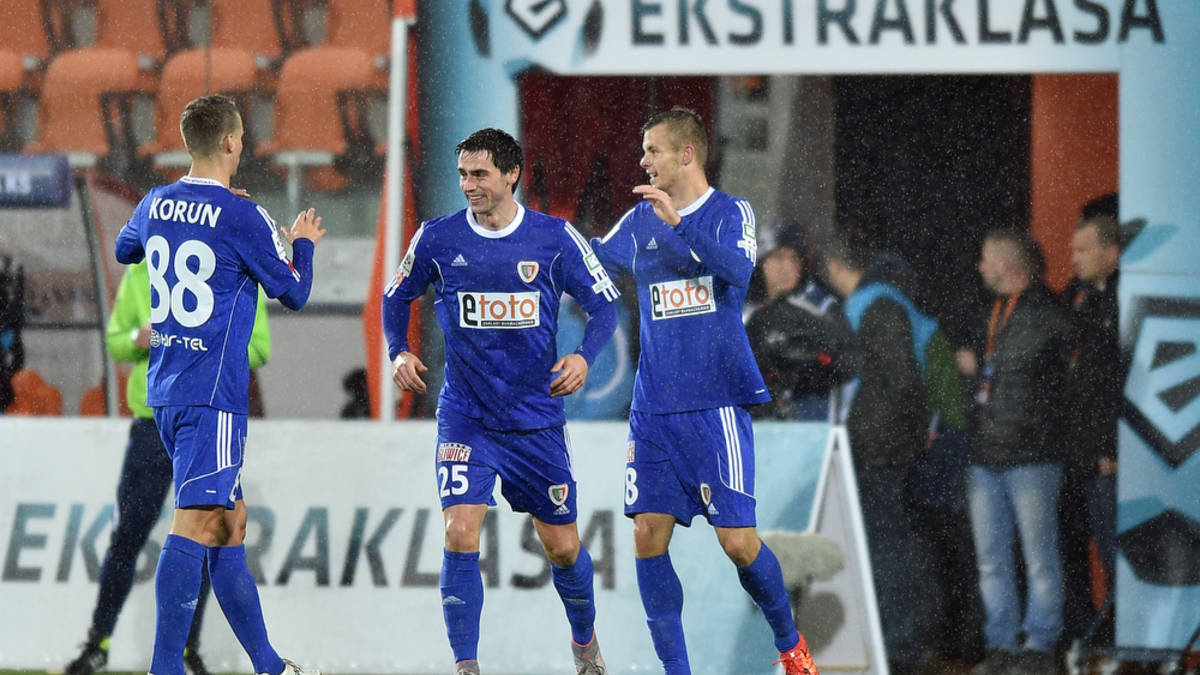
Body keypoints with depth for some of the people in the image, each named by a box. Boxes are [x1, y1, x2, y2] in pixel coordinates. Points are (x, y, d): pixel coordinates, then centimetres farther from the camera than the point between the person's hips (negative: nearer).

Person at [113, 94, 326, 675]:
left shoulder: (156, 205, 7)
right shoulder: (242, 217, -12)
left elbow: (124, 250, 31)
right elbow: (294, 294, 1)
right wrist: (303, 244, 20)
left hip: (164, 388, 8)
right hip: (212, 393, -8)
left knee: (230, 522, 14)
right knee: (194, 523, -13)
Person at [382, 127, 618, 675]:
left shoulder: (554, 238, -5)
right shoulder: (438, 238, -3)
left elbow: (604, 303, 3)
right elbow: (397, 297, 13)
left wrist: (584, 356, -16)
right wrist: (399, 353, -4)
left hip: (537, 418, 0)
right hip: (465, 418, 0)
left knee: (562, 547, 9)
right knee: (460, 534, -17)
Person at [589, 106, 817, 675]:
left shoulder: (730, 213, -2)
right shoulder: (639, 222, 12)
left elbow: (738, 270, -20)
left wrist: (679, 223, -29)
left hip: (716, 404, -5)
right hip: (654, 409, 5)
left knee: (737, 539, -8)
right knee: (649, 536, -4)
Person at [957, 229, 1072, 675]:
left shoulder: (1046, 313, -4)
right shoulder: (989, 312, 18)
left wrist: (979, 368, 2)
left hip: (1031, 454, -7)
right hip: (986, 454, 7)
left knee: (1039, 558, -3)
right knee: (991, 559, 8)